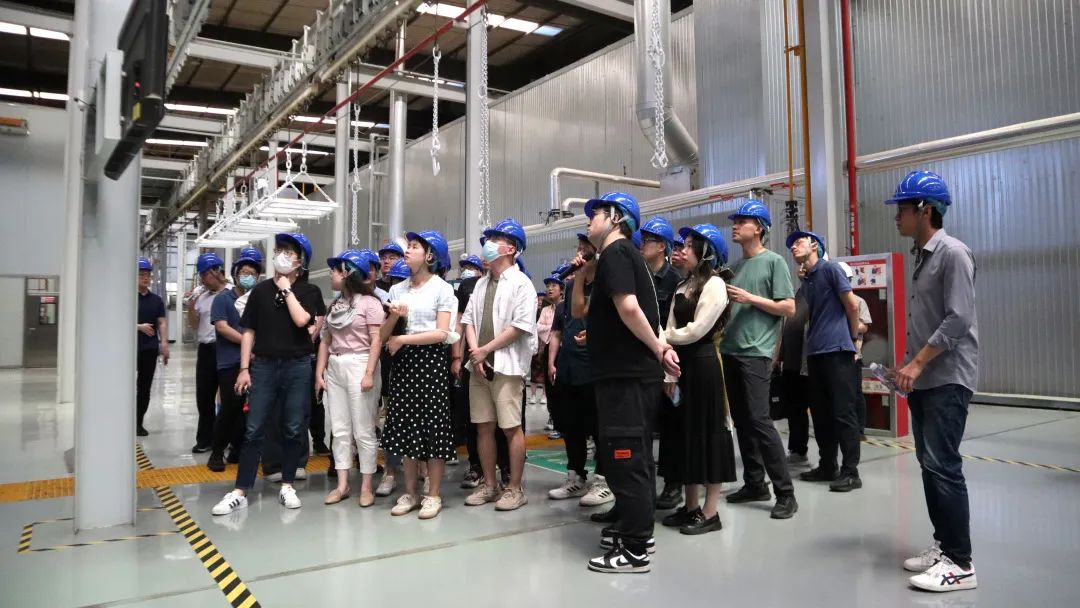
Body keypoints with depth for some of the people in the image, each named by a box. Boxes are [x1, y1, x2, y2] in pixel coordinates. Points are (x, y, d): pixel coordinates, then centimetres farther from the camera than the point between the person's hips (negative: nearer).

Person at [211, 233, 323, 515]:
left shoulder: (309, 291, 2)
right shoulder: (261, 290, 9)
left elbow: (301, 320, -17)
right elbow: (249, 331, 8)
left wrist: (287, 289, -8)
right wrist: (244, 368, 2)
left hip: (298, 366, -1)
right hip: (264, 365, 2)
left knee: (293, 429, 5)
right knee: (254, 429, 1)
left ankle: (287, 486, 19)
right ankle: (240, 491, 7)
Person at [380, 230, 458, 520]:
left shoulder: (442, 288, -2)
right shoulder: (397, 290, 11)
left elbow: (442, 333, -10)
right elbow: (384, 336, 9)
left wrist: (402, 339, -10)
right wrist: (394, 316, -11)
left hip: (431, 359, -5)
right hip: (404, 361, 5)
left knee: (432, 424, -2)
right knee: (406, 425, 7)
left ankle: (433, 495, 8)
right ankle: (410, 492, 18)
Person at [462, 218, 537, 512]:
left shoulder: (521, 283, -5)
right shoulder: (481, 284, 17)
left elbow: (521, 325, -13)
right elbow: (469, 319, 12)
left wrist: (486, 350, -10)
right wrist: (475, 353, -5)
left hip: (507, 365, -7)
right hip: (479, 365, 7)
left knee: (511, 428, -2)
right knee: (484, 427, 10)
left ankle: (515, 488, 8)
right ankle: (489, 485, 20)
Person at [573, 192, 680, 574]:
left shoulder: (615, 253, -11)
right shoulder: (622, 254, 20)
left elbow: (629, 307, -26)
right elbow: (580, 310, 23)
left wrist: (659, 349, -18)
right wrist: (581, 274, 11)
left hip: (626, 374, -10)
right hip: (631, 371, 10)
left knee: (624, 457, -5)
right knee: (634, 455, 17)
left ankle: (634, 550, 3)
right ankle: (636, 530, 30)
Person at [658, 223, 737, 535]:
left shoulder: (714, 284, -8)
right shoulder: (683, 286, 16)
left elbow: (696, 331, -16)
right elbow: (670, 329, 10)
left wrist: (664, 337, -3)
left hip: (703, 364, -8)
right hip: (681, 364, 8)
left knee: (708, 432, -2)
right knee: (685, 433, 11)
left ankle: (710, 512, 7)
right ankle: (690, 506, 21)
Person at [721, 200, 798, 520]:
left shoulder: (774, 261, -3)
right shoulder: (736, 265, 17)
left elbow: (789, 307, -9)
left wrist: (751, 298, -14)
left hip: (756, 352, -7)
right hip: (731, 351, 7)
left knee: (759, 420, -11)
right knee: (741, 420, 10)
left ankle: (786, 492, -3)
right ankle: (754, 483, 20)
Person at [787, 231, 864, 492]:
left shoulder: (830, 268, -5)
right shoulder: (806, 280, 16)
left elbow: (852, 306, -6)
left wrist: (851, 337, 4)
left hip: (837, 350, -8)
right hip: (815, 352, 8)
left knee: (843, 412, -4)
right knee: (820, 413, 11)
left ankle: (850, 471, 1)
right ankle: (827, 465, 20)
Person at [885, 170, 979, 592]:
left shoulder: (952, 253, -11)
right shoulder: (922, 256, 15)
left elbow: (958, 319, -19)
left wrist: (917, 362, -18)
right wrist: (909, 367, 12)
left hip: (947, 379, -9)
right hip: (923, 379, 9)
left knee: (943, 465, -8)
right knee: (929, 463, 11)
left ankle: (960, 563, 0)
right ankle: (944, 545, 21)